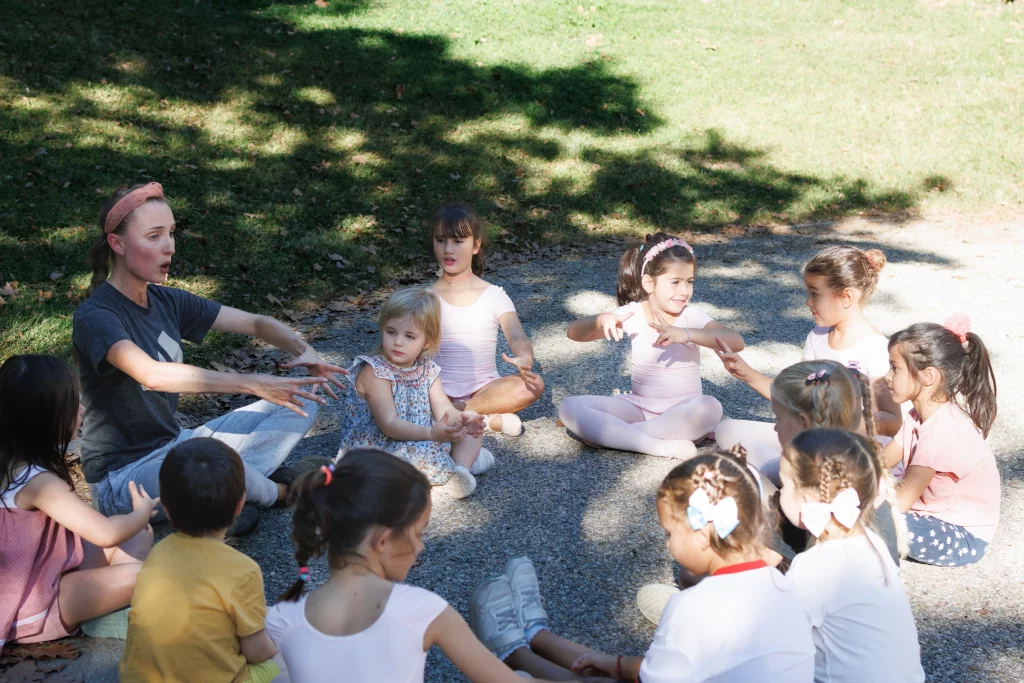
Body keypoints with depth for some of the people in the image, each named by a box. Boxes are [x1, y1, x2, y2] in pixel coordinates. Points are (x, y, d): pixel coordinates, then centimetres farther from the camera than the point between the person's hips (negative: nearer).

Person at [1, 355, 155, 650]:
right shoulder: (37, 481, -30)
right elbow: (105, 533, -29)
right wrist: (143, 512, -11)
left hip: (42, 571, 9)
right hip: (28, 609, -9)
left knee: (139, 536, 5)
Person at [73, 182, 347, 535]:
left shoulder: (166, 301, 3)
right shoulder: (95, 317, -20)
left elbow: (255, 323, 4)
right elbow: (152, 374, -39)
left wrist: (304, 351, -17)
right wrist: (251, 383, -42)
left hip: (174, 447, 8)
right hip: (122, 477, -8)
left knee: (301, 401, 2)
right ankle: (276, 492, -4)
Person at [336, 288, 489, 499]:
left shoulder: (427, 369, 1)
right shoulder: (374, 372, -20)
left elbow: (444, 410, -5)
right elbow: (389, 424, -28)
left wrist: (461, 419, -29)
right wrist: (431, 433, -41)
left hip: (425, 440, 7)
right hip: (377, 448, -7)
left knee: (472, 429, 3)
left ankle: (460, 465, -18)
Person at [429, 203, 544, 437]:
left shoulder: (494, 296, 2)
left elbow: (517, 336, -13)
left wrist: (524, 359, -36)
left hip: (484, 389, 1)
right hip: (441, 393, -1)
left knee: (533, 384, -29)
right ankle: (488, 420, -24)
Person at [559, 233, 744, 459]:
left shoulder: (692, 315, -6)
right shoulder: (633, 313, -2)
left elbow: (736, 342, -23)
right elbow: (574, 333, -5)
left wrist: (687, 334, -37)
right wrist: (601, 320, -27)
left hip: (683, 410, -2)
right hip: (640, 406, 2)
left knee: (711, 408, -36)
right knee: (569, 406, -20)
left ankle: (615, 433, -25)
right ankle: (662, 446, -29)